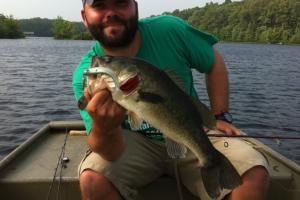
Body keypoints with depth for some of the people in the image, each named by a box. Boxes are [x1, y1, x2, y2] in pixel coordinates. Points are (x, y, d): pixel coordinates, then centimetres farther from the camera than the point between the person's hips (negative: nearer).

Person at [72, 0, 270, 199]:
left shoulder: (170, 30, -16)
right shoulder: (85, 75, -17)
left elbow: (215, 63, 2)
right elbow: (112, 153, -22)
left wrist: (221, 117, -4)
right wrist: (103, 128, -45)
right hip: (135, 143, 1)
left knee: (255, 174, -22)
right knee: (93, 180, -28)